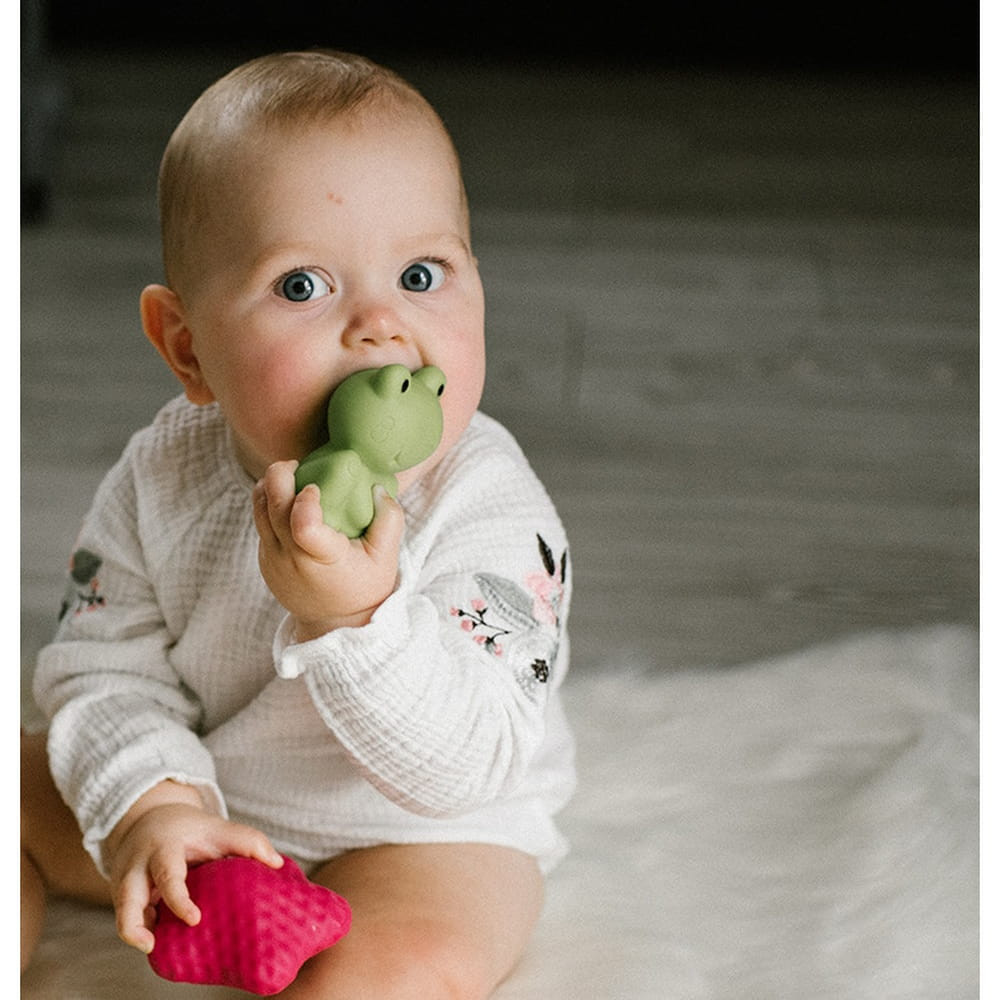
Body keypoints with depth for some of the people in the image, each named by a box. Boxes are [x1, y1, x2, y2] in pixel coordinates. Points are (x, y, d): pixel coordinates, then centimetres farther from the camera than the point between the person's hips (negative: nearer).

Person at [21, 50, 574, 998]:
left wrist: (354, 616, -47)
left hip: (419, 837, -5)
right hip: (200, 813, 5)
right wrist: (151, 802, -25)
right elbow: (104, 666, -6)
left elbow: (466, 766, -31)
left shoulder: (492, 517, -26)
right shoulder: (160, 477, -12)